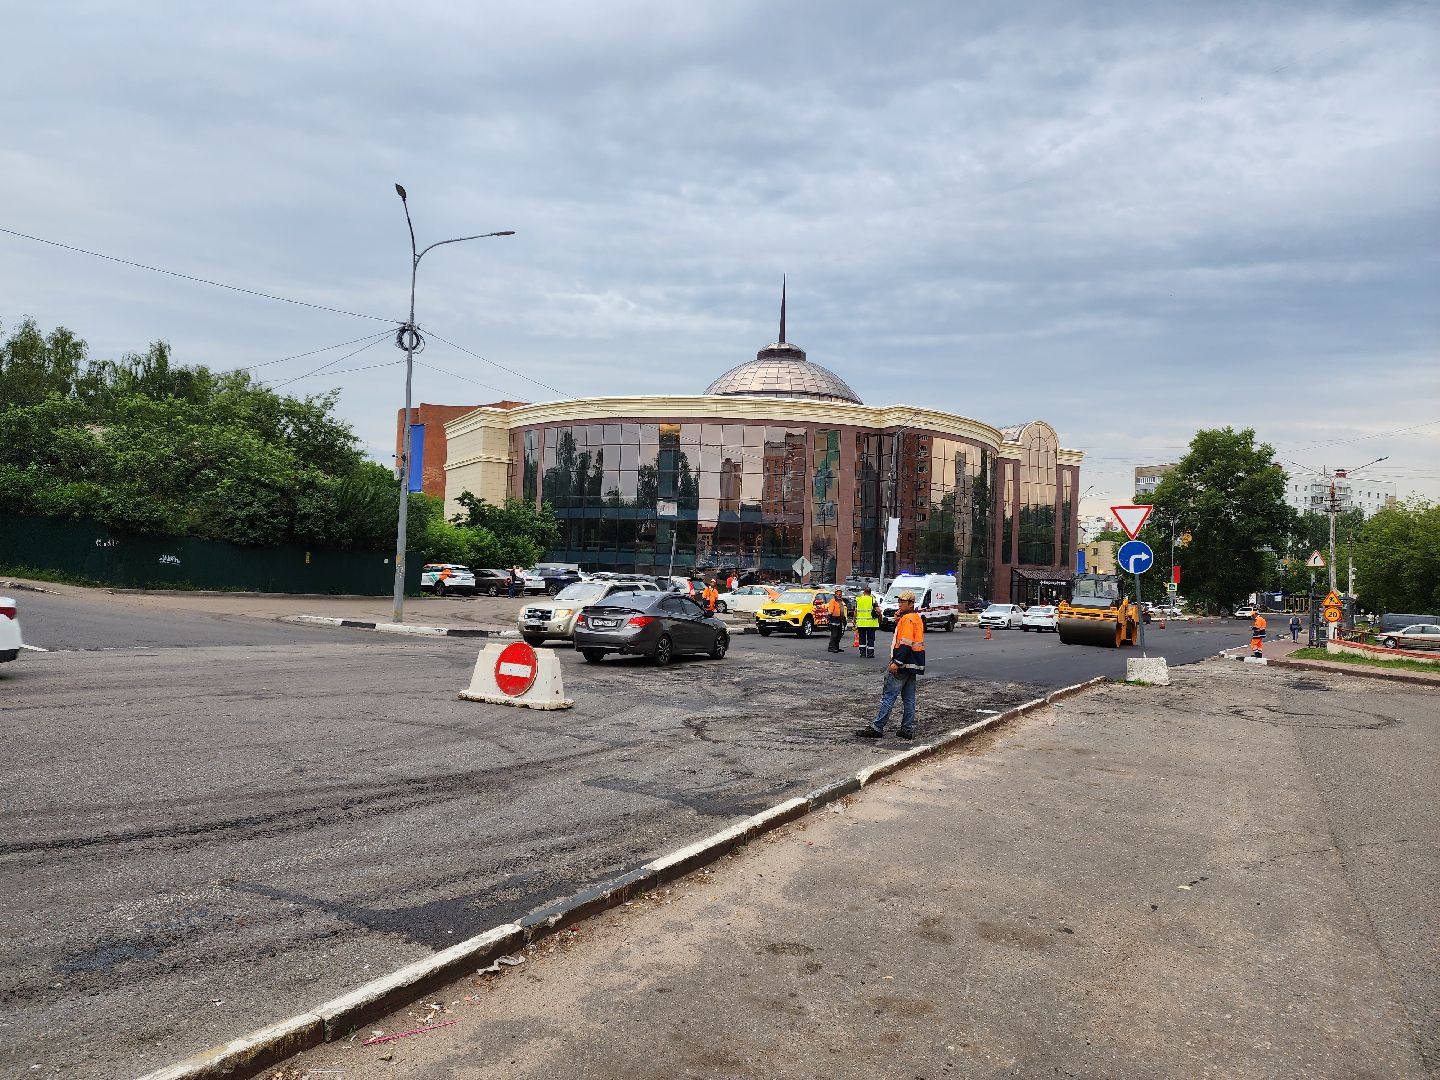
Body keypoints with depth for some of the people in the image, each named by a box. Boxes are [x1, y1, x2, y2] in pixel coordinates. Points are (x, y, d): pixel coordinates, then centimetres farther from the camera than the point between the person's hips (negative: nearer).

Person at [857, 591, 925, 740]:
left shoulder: (907, 619, -14)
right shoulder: (917, 618, 17)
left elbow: (906, 643, -22)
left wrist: (896, 662, -25)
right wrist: (897, 621, 5)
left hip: (902, 665, -10)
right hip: (913, 665, 10)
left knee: (888, 696, -7)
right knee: (908, 698, 11)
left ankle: (876, 727, -6)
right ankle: (908, 729, 14)